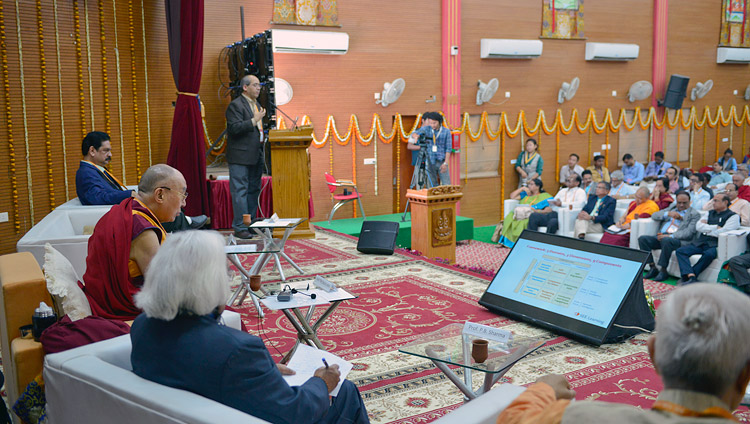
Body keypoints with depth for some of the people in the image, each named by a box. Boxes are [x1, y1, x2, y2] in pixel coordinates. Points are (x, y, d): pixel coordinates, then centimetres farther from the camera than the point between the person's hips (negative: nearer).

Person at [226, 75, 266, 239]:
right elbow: (234, 128, -20)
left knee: (254, 191, 11)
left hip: (256, 157, 9)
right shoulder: (235, 105, -8)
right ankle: (240, 228, -4)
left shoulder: (256, 105, 19)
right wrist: (254, 120, -23)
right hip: (240, 158, -9)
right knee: (240, 192, -7)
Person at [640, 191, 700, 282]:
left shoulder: (694, 214, 8)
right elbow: (654, 216, 16)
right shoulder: (671, 208, 26)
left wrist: (670, 236, -20)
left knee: (666, 240, -38)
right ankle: (653, 267, -16)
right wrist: (668, 214, -2)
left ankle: (663, 271, -26)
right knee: (642, 239, -19)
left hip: (679, 240, -5)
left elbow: (689, 232, -8)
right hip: (661, 236, 6)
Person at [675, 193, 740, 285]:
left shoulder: (733, 216, 5)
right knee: (680, 251, -18)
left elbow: (723, 232, -10)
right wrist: (716, 227, -2)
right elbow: (698, 227, 9)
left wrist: (706, 228, 1)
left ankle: (687, 276, -30)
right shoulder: (710, 213, 24)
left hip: (715, 244, -6)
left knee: (708, 254, -40)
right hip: (700, 242, 6)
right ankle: (692, 277, -35)